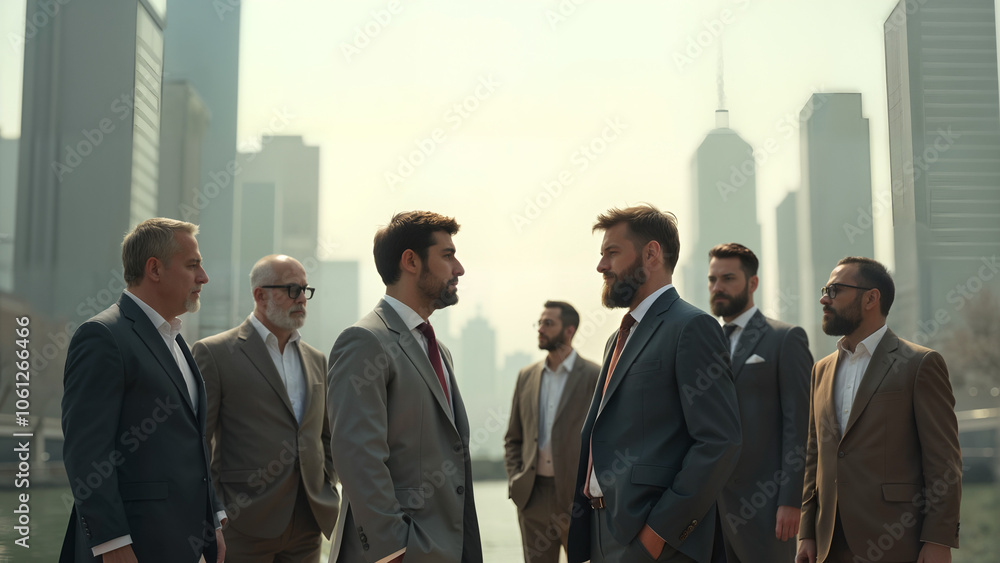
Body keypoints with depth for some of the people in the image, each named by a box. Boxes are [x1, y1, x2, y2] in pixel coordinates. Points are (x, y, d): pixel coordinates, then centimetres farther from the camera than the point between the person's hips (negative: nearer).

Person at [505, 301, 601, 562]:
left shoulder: (596, 377, -4)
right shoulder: (527, 376, 11)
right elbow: (513, 437, 16)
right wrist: (514, 480, 2)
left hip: (577, 496, -4)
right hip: (533, 496, 4)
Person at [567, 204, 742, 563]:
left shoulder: (692, 327, -9)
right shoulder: (620, 338, 19)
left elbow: (720, 442, -16)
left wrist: (660, 530, -18)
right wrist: (580, 530, 10)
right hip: (604, 533, 8)